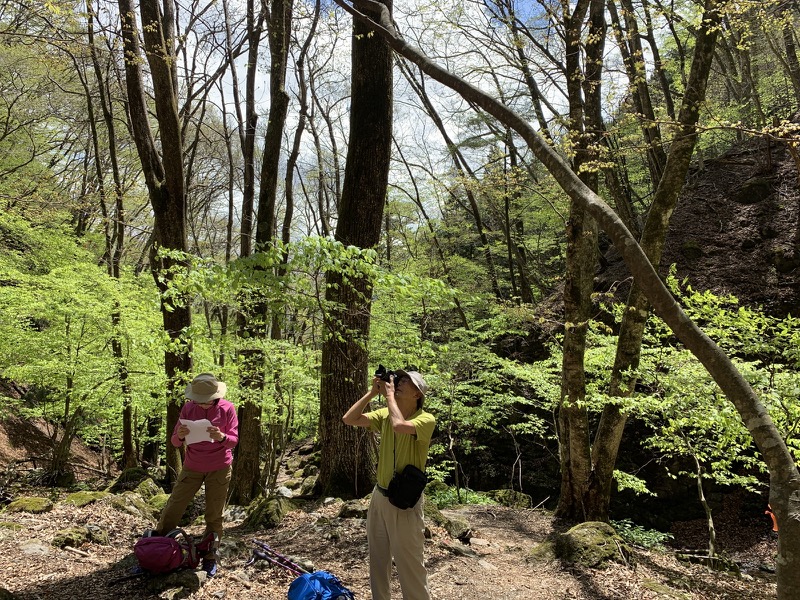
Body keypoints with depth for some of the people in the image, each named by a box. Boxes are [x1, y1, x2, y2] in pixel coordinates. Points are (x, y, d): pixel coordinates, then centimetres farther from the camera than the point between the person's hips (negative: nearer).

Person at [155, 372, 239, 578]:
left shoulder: (227, 409, -10)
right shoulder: (188, 408, -6)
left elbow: (234, 440, -10)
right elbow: (175, 441, -4)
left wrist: (221, 437, -32)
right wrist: (180, 436, -28)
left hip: (219, 468, -1)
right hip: (192, 467, 2)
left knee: (214, 515, 6)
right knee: (173, 508, 1)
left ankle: (210, 557, 20)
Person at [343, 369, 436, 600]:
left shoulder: (426, 419, -16)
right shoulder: (386, 414, 4)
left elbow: (399, 426, -36)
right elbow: (349, 419, -3)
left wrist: (389, 394, -22)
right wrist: (372, 392, -7)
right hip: (379, 495, 7)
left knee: (409, 564, 3)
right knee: (378, 557, 21)